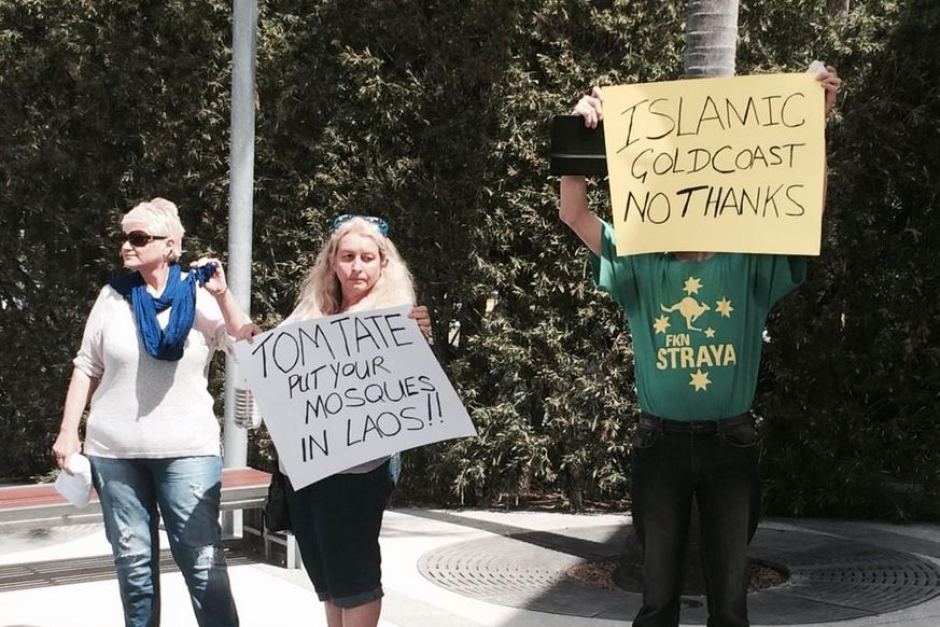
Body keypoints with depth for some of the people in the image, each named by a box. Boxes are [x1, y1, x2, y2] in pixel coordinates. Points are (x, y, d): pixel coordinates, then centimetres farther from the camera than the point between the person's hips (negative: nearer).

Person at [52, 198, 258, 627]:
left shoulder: (202, 296, 0)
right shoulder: (114, 296, 4)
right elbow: (87, 367, 9)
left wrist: (222, 295, -15)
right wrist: (68, 432, 4)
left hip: (188, 450, -2)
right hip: (114, 451, 2)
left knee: (204, 562, -6)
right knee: (133, 563, 9)